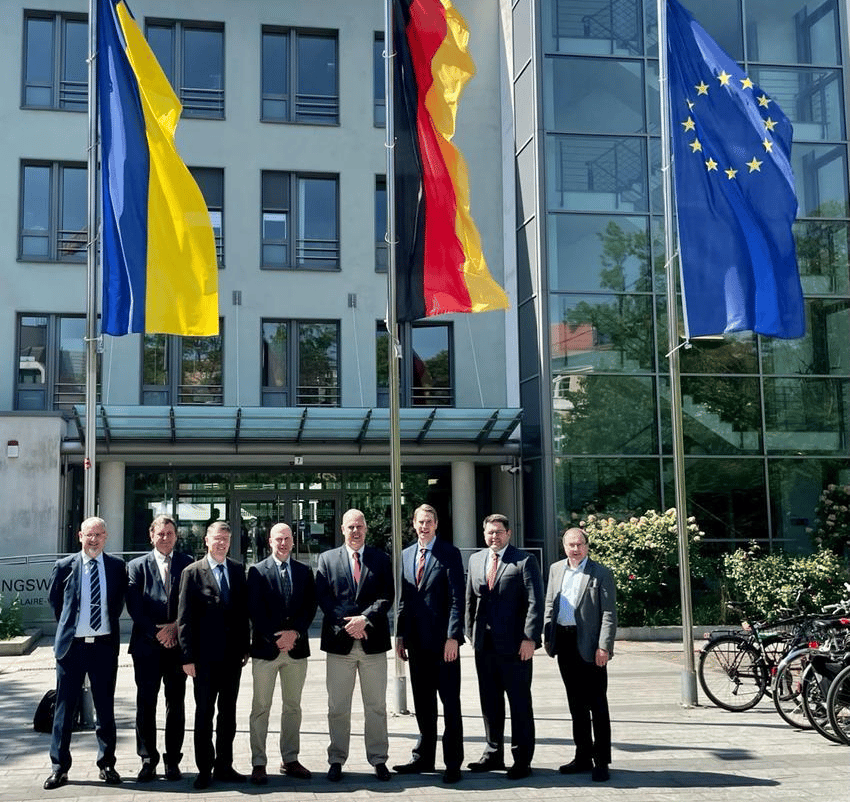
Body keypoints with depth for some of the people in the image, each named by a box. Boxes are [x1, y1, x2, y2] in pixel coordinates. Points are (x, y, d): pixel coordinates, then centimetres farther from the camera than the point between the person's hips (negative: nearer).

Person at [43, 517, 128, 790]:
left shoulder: (117, 567, 1)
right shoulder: (65, 566, -1)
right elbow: (54, 599, 13)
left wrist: (109, 622, 10)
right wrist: (67, 625, 11)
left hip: (105, 644, 1)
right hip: (72, 645, -1)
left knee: (105, 708, 9)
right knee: (64, 707, 5)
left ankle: (107, 764, 19)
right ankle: (59, 767, 14)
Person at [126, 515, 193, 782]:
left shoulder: (187, 564, 7)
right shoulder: (137, 566, 6)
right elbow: (134, 607, -2)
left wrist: (175, 626, -9)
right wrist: (156, 632, -10)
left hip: (177, 643, 1)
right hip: (147, 645, -1)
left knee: (176, 703, 6)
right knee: (146, 703, 1)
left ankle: (173, 760, 14)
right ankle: (148, 760, 11)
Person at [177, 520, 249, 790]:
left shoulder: (238, 570, 8)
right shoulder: (192, 573, -5)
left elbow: (244, 611, 11)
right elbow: (184, 618, -6)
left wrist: (245, 647, 7)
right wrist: (187, 656, -9)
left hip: (232, 655, 4)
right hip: (206, 656, -4)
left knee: (228, 713, 11)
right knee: (204, 714, 5)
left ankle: (224, 766, 21)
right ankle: (204, 770, 14)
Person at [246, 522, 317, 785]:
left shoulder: (305, 572, 9)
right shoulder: (257, 571, 1)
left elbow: (310, 607, 5)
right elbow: (254, 610, -5)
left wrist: (295, 633, -10)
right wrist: (275, 638, -13)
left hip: (296, 646, 3)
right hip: (265, 648, -3)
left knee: (293, 707, 10)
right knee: (261, 708, 0)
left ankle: (290, 760, 18)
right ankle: (258, 764, 5)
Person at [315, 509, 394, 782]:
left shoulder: (381, 559, 7)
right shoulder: (327, 559, 7)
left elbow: (386, 596, -1)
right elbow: (323, 597, -2)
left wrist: (365, 619, -15)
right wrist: (346, 623, -13)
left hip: (373, 641, 0)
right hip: (340, 642, 0)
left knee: (376, 706, 7)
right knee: (338, 707, 5)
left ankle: (379, 760, 16)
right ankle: (336, 760, 15)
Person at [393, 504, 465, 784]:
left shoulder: (449, 554, -5)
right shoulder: (406, 555, 12)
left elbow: (457, 598, -10)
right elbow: (403, 599, 15)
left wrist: (453, 637, -16)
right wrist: (400, 634, 9)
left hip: (443, 640, -5)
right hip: (417, 641, 5)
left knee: (450, 702, 1)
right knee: (423, 703, 13)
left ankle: (452, 763, 7)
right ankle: (424, 758, 23)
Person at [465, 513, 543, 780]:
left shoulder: (524, 561, -5)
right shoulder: (475, 560, 12)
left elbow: (535, 602, -10)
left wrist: (530, 638, -16)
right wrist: (471, 633, 12)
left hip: (514, 645, -5)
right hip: (484, 644, 5)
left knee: (520, 703, 2)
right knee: (490, 702, 13)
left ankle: (522, 759, 11)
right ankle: (493, 754, 25)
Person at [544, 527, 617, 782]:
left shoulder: (601, 573, -5)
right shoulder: (556, 569, 11)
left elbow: (609, 614, -8)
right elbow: (549, 605, 16)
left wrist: (604, 647, -15)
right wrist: (548, 638, 9)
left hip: (589, 646, -5)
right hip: (565, 643, 5)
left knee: (597, 705, 0)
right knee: (576, 703, 13)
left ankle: (601, 761, 6)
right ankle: (583, 756, 23)